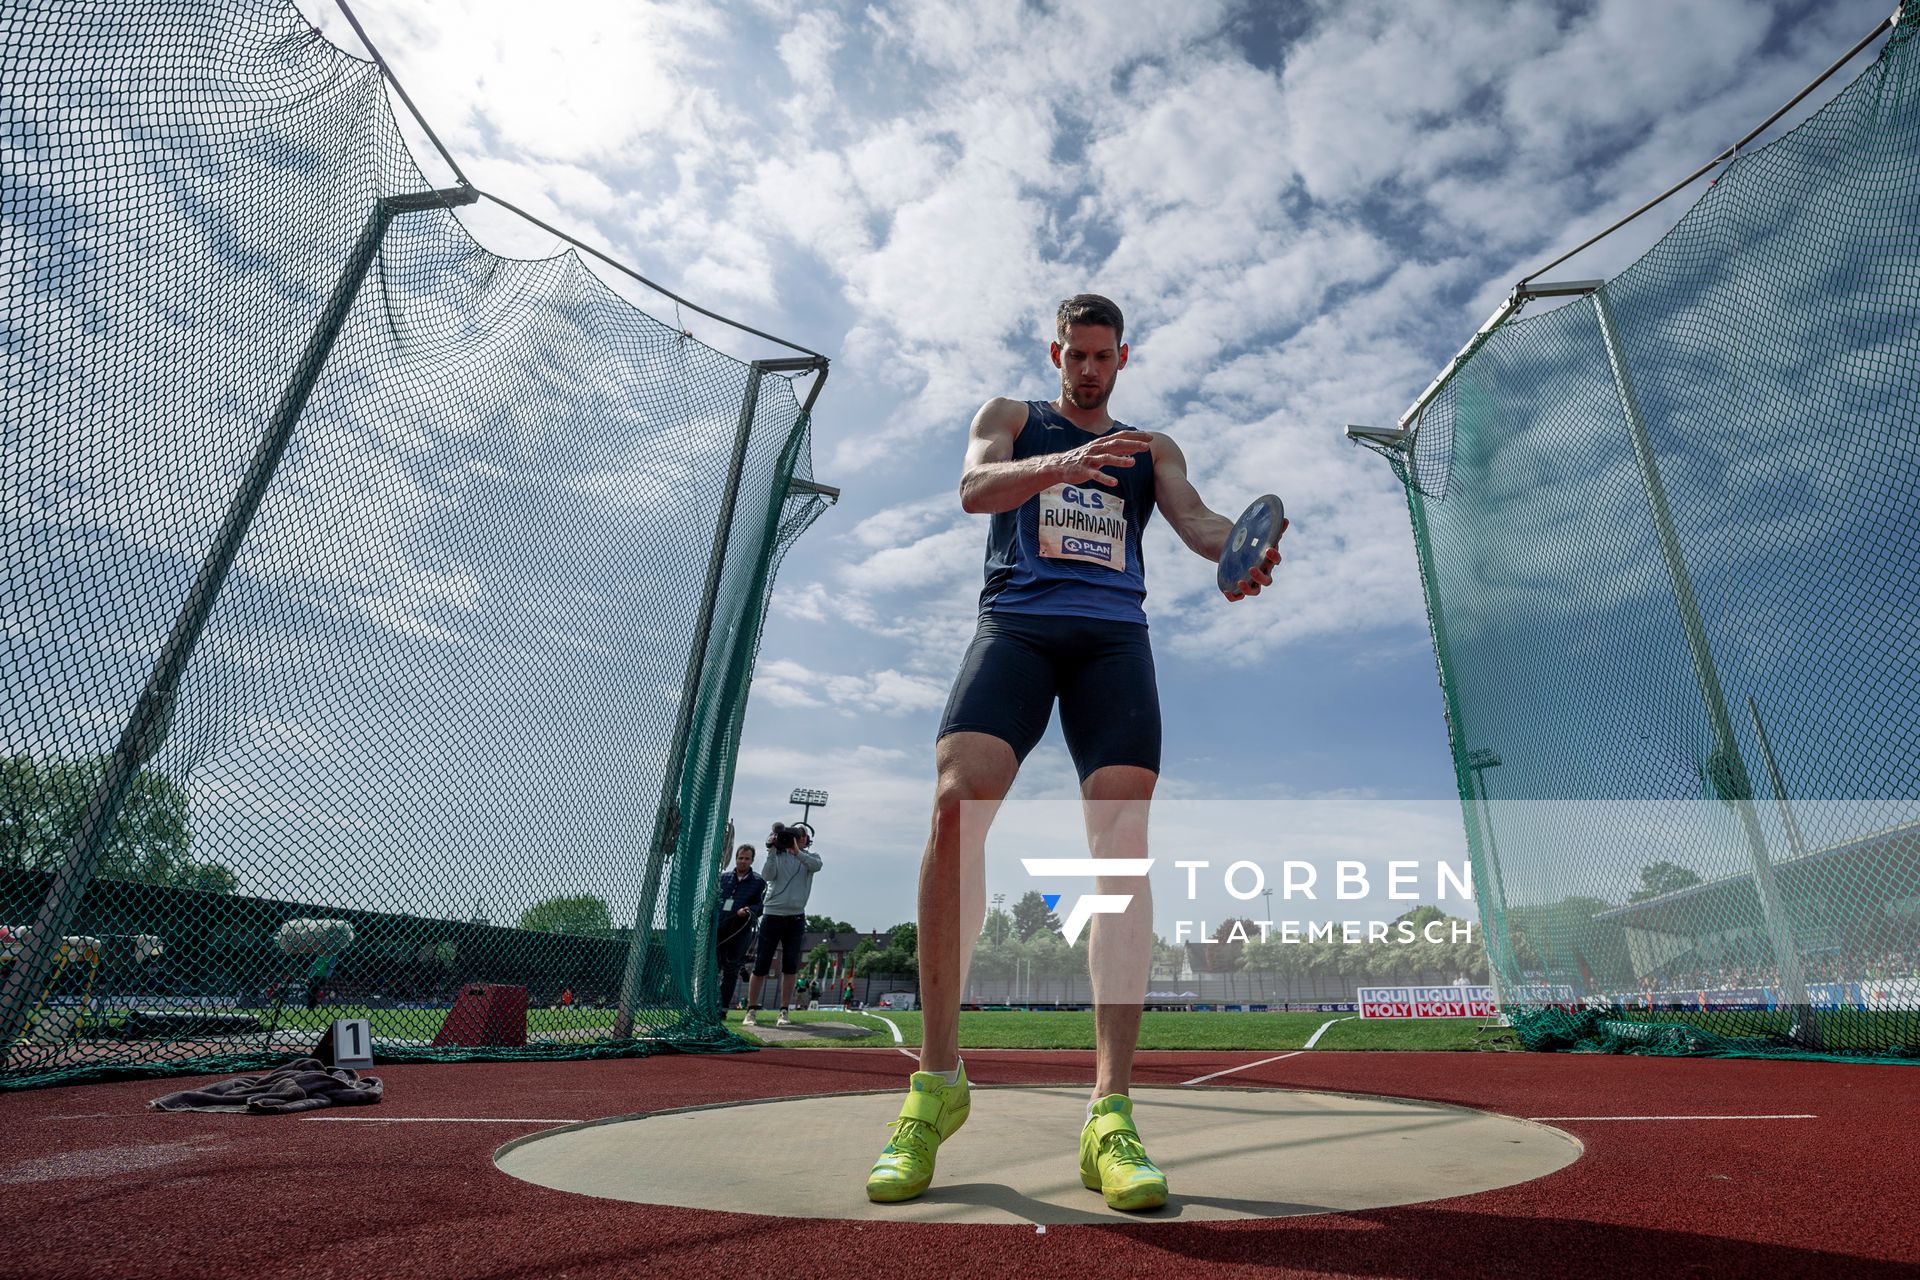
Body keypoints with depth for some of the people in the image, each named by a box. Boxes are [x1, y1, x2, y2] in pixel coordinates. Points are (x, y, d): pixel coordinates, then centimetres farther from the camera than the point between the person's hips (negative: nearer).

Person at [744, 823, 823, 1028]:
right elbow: (769, 876, -11)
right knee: (761, 965, 0)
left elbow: (816, 865, -17)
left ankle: (784, 1011, 6)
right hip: (772, 916, -1)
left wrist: (797, 852, -34)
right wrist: (772, 850, -20)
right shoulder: (778, 855, 7)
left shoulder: (810, 858, 8)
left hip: (796, 918, 1)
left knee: (790, 965, -1)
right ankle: (751, 1010, 8)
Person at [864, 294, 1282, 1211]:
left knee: (1123, 842, -15)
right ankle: (937, 1080, -10)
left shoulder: (1151, 448, 27)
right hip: (1016, 622, -2)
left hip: (1112, 634, 2)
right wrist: (1059, 465, -21)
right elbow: (974, 489, 0)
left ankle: (1111, 1114, -13)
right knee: (957, 805, -23)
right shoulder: (1010, 417, 22)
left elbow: (1194, 519, 7)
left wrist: (1243, 546, -18)